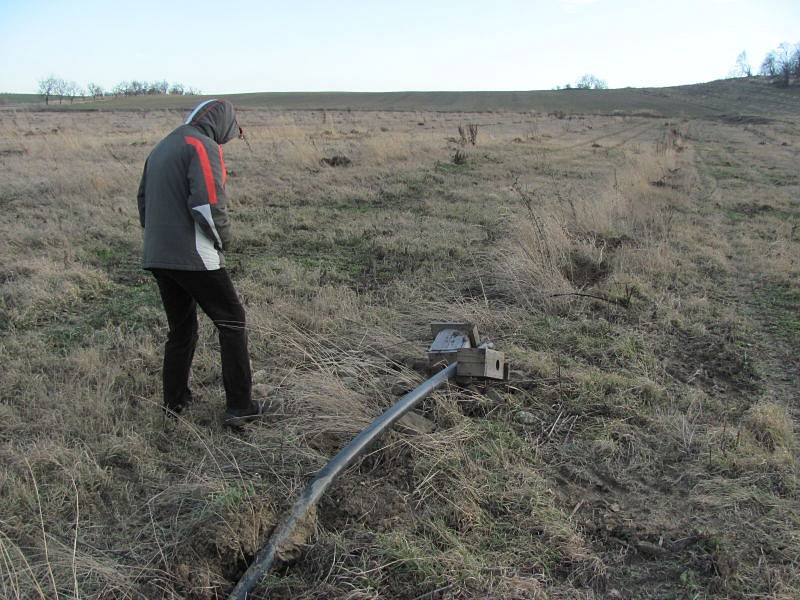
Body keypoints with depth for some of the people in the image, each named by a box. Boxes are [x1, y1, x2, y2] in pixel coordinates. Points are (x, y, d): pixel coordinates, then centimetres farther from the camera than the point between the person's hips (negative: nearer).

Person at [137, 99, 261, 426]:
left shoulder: (161, 147, 20)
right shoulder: (204, 145, -9)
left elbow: (143, 199, 24)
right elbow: (208, 203, -21)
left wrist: (160, 236, 19)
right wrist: (223, 239, -5)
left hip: (156, 257, 8)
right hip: (193, 257, -8)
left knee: (181, 328, 19)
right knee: (232, 322, 2)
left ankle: (174, 401, 24)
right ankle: (238, 405, 2)